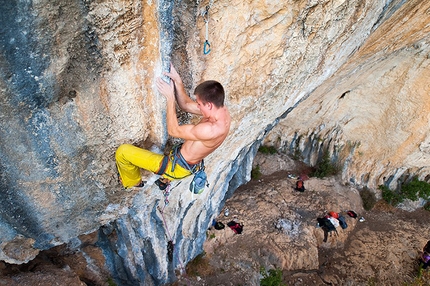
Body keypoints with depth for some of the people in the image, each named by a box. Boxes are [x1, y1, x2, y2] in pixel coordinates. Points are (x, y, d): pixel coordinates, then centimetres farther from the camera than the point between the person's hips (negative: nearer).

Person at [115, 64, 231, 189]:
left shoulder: (212, 130, -37)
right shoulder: (221, 109, -9)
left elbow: (173, 130, -25)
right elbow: (186, 105, 2)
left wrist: (170, 98, -21)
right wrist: (178, 82, -11)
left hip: (179, 167, -10)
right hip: (189, 161, 10)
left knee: (122, 151, -3)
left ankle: (133, 182, 25)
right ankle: (166, 179, 39)